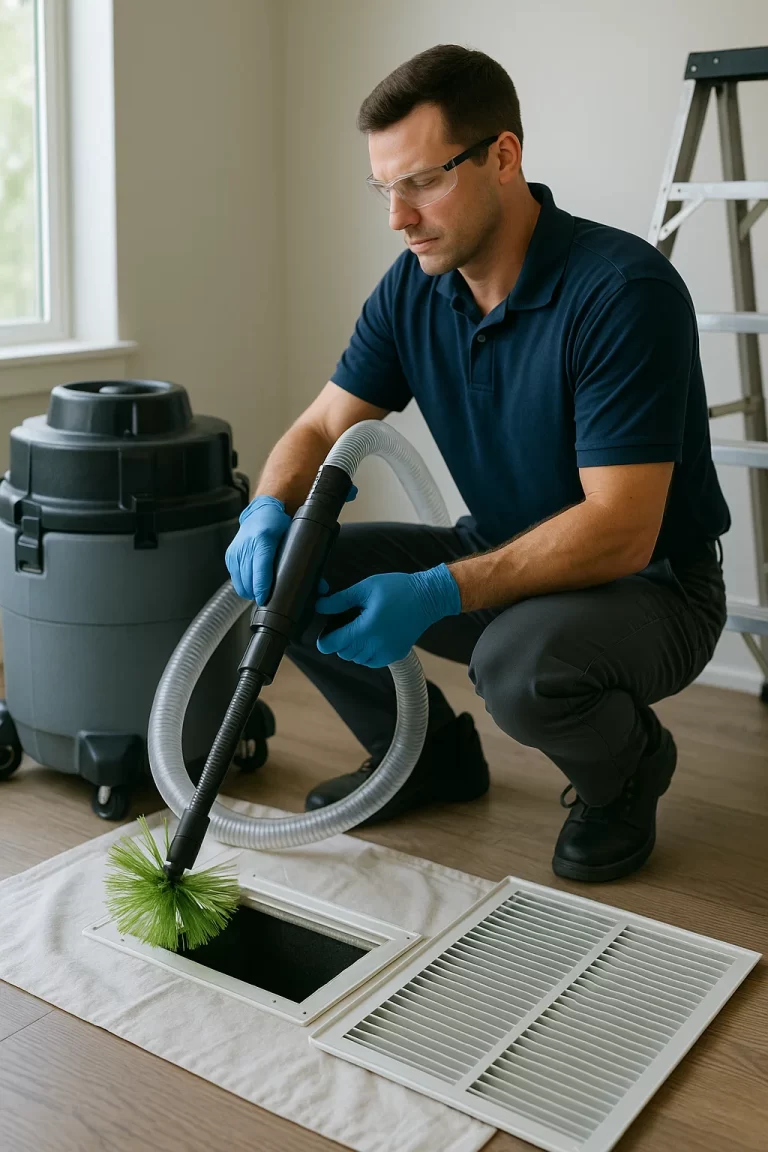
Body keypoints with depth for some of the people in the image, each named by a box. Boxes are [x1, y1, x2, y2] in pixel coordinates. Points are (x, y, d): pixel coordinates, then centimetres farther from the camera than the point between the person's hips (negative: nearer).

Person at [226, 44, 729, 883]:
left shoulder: (625, 289, -26)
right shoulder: (414, 287, -4)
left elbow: (621, 531, -30)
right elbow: (319, 429, 0)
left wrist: (437, 595, -37)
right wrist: (268, 514, -23)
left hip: (650, 587, -6)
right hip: (504, 560, 6)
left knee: (521, 663, -38)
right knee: (290, 573, -8)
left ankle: (627, 769, -1)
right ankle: (429, 752, 15)